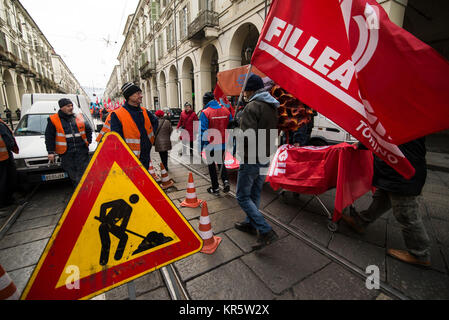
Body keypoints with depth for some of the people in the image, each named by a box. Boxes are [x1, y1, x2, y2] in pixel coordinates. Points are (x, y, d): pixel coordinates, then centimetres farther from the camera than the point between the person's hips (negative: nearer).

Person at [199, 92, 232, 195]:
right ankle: (225, 181, 8)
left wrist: (200, 147, -9)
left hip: (211, 145, -4)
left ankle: (215, 188, 19)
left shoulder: (205, 112, -12)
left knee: (211, 165, 12)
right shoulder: (226, 110, 2)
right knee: (220, 162, 25)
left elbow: (203, 131, -15)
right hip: (223, 144, 4)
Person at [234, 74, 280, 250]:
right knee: (255, 194, 20)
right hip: (265, 158, 9)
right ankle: (250, 224, 36)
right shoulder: (272, 107, 13)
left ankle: (266, 231, 0)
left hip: (251, 160, -9)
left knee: (243, 197, 1)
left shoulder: (252, 107, -17)